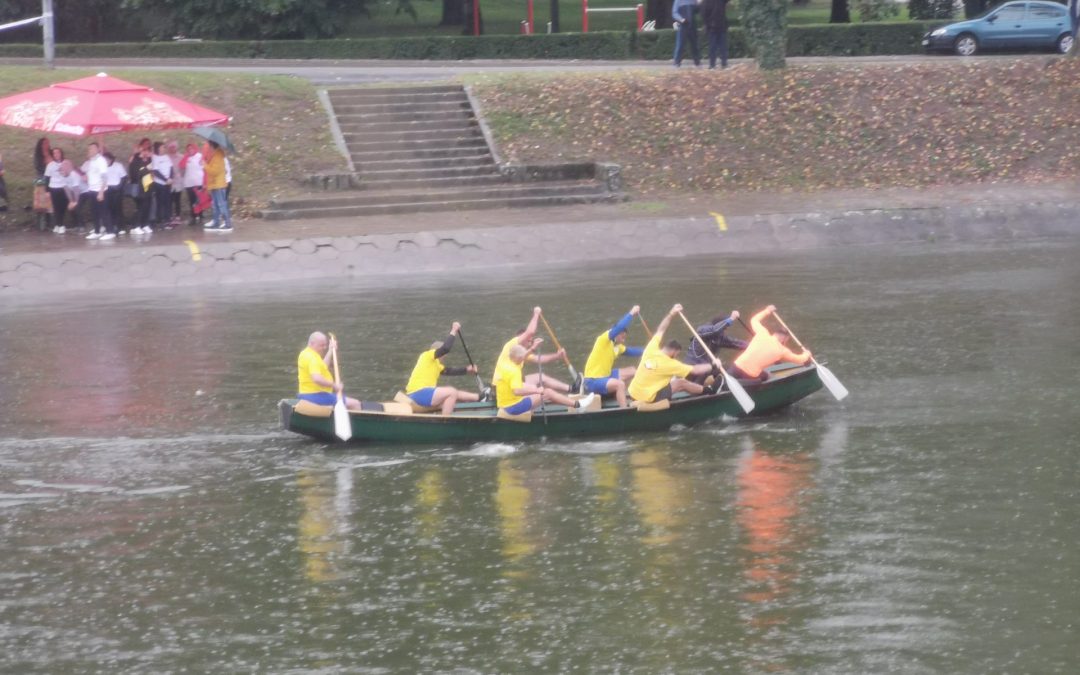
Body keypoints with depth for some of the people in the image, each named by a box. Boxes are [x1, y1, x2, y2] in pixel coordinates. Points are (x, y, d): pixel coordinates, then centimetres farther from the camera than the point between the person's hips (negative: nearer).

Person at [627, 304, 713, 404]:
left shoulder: (651, 349, -4)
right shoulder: (669, 364, -17)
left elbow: (660, 331, 14)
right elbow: (695, 370, -11)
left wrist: (671, 314, 15)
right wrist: (713, 366, 1)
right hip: (648, 399, -7)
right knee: (681, 383, 2)